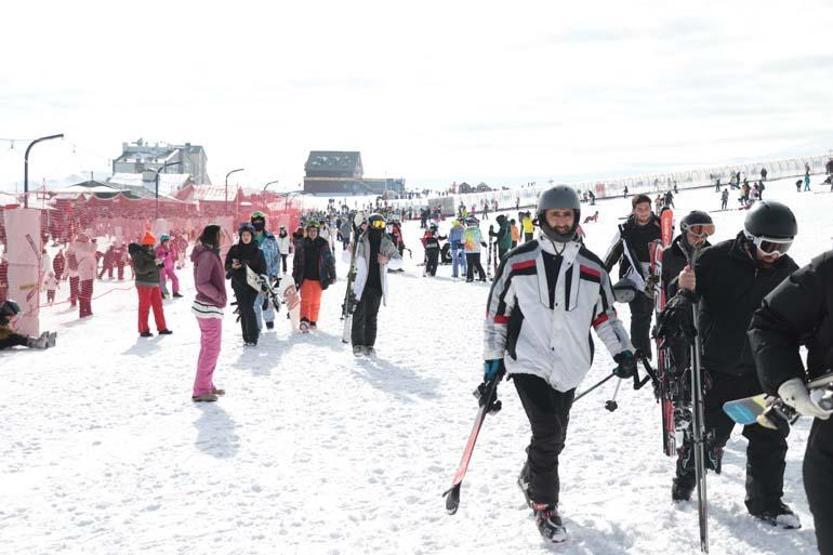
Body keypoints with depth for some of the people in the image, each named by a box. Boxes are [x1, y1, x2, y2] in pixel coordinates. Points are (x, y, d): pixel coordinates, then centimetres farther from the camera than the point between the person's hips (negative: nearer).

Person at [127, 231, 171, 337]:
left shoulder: (151, 253, 11)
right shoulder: (138, 254, -12)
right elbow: (140, 269, -22)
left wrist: (160, 264, 1)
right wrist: (153, 264, -24)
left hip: (154, 283, 8)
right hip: (144, 284, -8)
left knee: (158, 305, 10)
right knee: (144, 307, -1)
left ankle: (162, 328, 17)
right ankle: (143, 330, 7)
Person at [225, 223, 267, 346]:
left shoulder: (258, 251, 3)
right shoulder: (234, 249, 6)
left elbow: (262, 269, 5)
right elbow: (227, 266, 9)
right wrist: (232, 266, -14)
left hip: (252, 284, -3)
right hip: (238, 284, 3)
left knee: (248, 308, -15)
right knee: (243, 310, 4)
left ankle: (252, 337, -12)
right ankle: (246, 337, 11)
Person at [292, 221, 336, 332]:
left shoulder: (323, 244, 1)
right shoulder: (301, 244, 1)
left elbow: (330, 260, 6)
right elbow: (296, 262, 6)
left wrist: (332, 276, 5)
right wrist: (296, 278, 4)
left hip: (318, 278, 1)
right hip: (305, 277, -1)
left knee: (316, 301, 10)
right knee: (306, 300, -12)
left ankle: (313, 321, 22)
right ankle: (304, 321, -23)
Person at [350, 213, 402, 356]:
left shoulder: (386, 243, 7)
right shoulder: (360, 241, -3)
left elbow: (399, 261, 12)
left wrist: (387, 260, -8)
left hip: (377, 285, 3)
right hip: (361, 285, -3)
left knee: (372, 317, 8)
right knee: (359, 315, -6)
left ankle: (369, 345, 13)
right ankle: (357, 344, -3)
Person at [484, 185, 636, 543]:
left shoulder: (592, 267, 5)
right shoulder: (519, 261, -4)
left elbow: (604, 315, 16)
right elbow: (497, 311, 4)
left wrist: (622, 351, 5)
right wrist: (493, 357, 4)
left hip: (569, 366, 4)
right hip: (528, 362, -4)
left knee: (554, 438, 12)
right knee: (548, 434, -14)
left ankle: (531, 479, 41)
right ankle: (544, 506, 5)